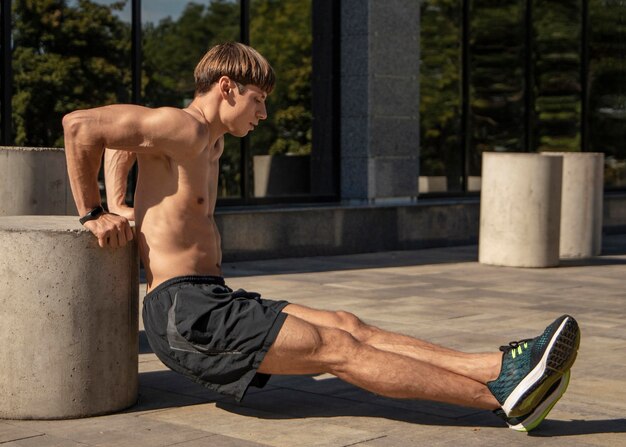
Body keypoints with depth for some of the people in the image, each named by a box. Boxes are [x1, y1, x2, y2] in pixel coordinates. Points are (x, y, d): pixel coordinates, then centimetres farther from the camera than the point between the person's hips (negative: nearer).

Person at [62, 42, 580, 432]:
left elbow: (124, 141, 36)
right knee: (338, 348, -17)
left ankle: (504, 366, -14)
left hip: (213, 302, 10)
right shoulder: (185, 129, -10)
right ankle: (504, 395, -22)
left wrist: (122, 208, 21)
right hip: (183, 311, -10)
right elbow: (80, 125, -19)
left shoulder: (212, 144, 21)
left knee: (347, 326, -5)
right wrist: (94, 214, -13)